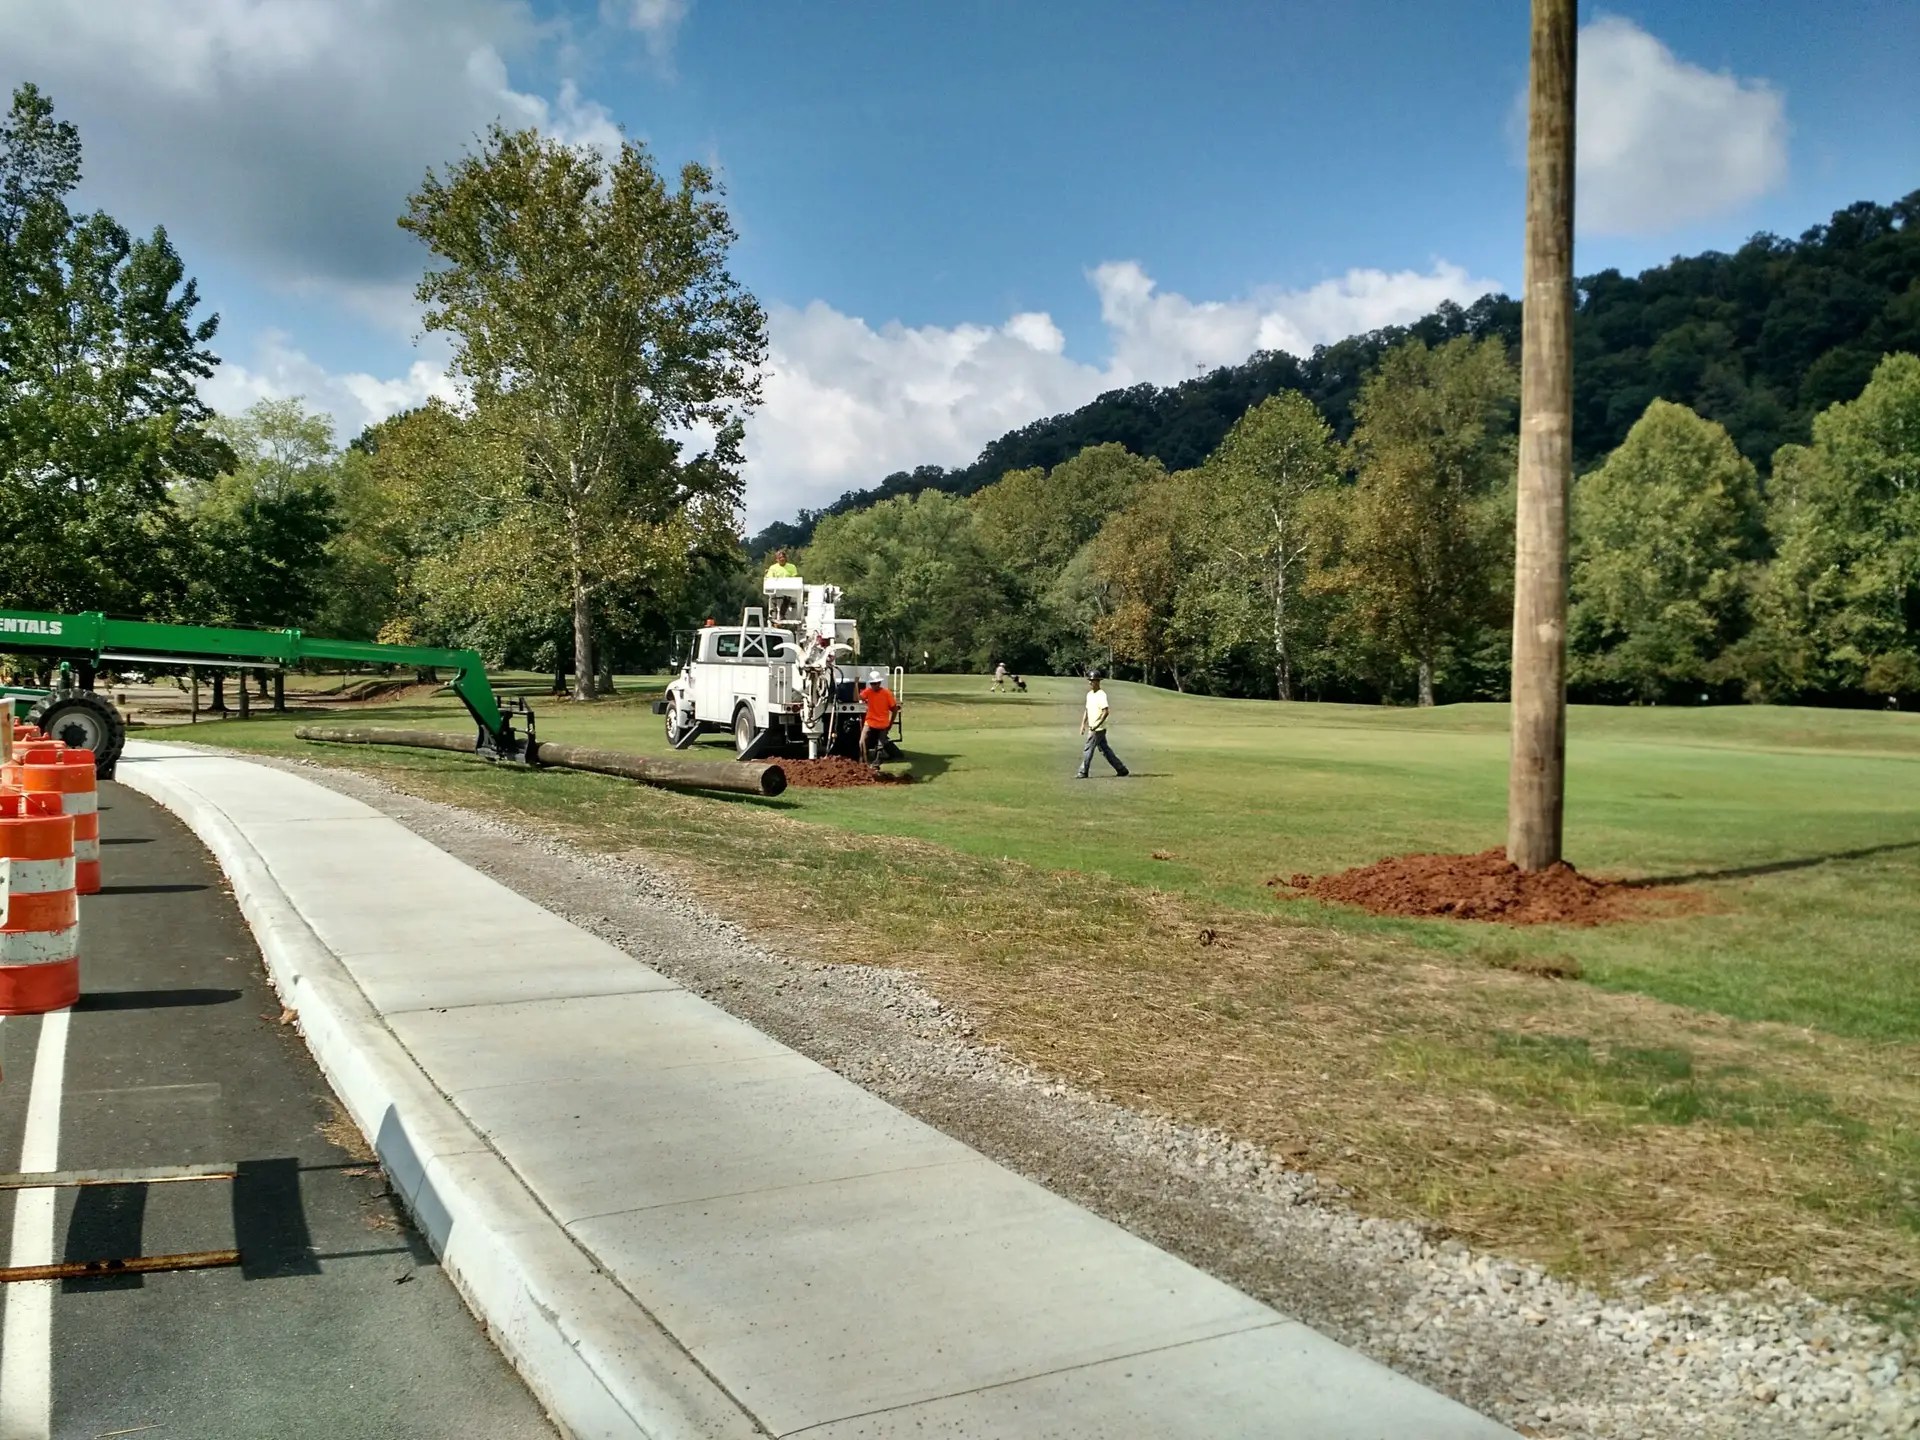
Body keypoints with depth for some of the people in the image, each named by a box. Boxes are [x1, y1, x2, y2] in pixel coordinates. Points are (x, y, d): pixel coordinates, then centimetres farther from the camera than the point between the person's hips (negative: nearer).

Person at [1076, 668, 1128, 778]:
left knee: (1088, 750, -7)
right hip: (1092, 728, 9)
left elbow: (1106, 711, -22)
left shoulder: (1101, 695, -14)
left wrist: (1097, 725, -26)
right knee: (1105, 750, 13)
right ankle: (1121, 769, 19)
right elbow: (1087, 710, 21)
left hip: (1098, 729, -9)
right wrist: (1083, 724, 16)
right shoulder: (1089, 694, 13)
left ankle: (1083, 773, -1)